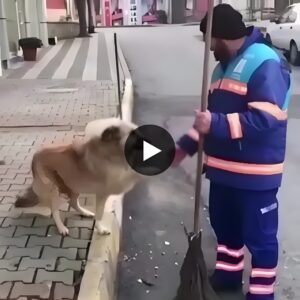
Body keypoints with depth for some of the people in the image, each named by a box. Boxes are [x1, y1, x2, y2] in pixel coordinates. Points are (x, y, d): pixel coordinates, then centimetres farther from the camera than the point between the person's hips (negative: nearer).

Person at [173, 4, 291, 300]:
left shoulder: (265, 63, -18)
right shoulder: (224, 65, 13)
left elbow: (265, 119, -28)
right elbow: (211, 113, 20)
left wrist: (217, 124, -31)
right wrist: (186, 145, 14)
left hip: (254, 174, -9)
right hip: (223, 169, 9)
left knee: (259, 236, 7)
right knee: (224, 225, 23)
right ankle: (227, 275, 44)